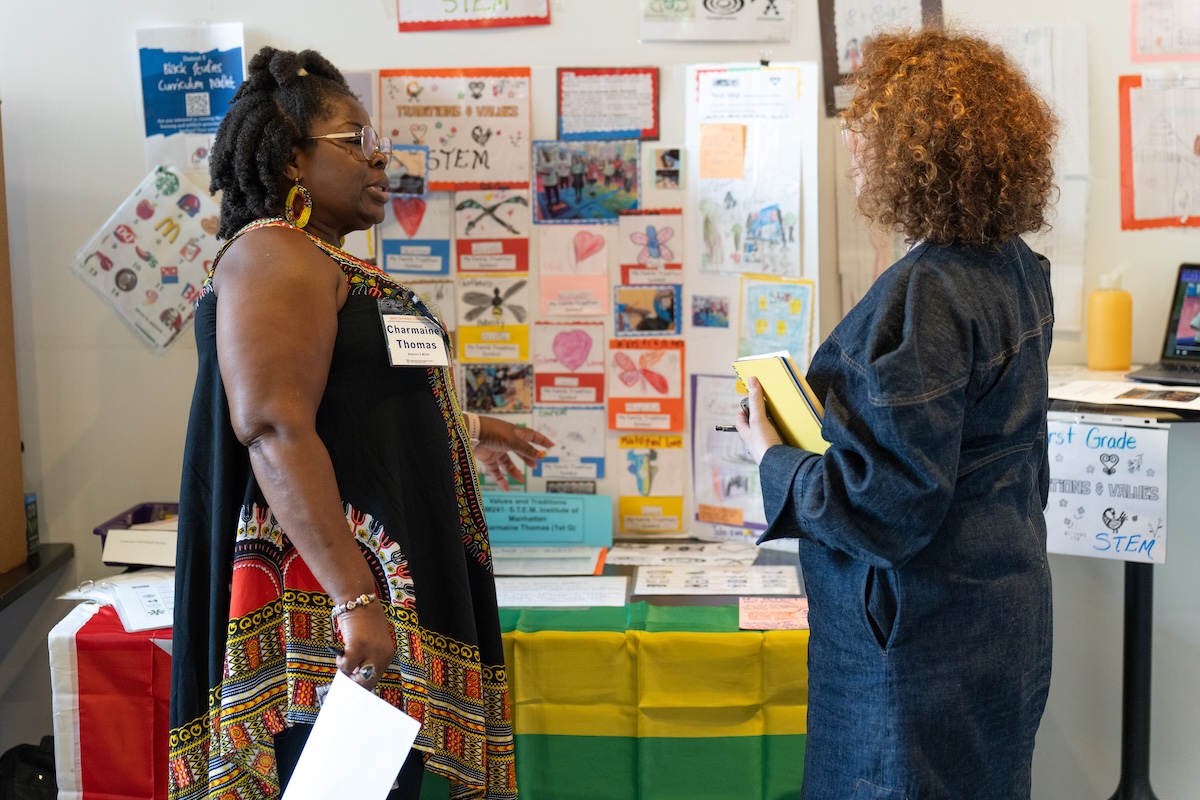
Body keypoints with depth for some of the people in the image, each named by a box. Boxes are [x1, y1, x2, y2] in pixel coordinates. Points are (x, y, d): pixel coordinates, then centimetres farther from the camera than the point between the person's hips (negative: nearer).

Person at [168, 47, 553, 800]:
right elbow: (277, 434, -24)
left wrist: (466, 429, 43)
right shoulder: (274, 258, -13)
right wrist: (355, 599, -29)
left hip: (393, 586, 10)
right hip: (331, 614, -10)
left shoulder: (334, 265, 17)